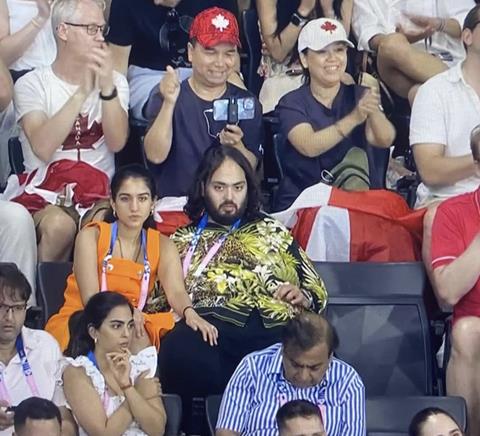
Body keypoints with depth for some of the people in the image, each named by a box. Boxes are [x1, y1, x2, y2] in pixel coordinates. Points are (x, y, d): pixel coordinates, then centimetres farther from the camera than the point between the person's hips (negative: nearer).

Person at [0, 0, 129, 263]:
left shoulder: (114, 82, 10)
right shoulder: (32, 84, 1)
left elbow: (116, 143, -8)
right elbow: (43, 148, -17)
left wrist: (107, 87, -20)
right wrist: (82, 93, -18)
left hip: (99, 192, 2)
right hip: (46, 191, -1)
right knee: (59, 225, -35)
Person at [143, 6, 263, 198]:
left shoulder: (246, 103, 7)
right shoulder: (166, 97, 2)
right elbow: (156, 155, -12)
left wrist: (236, 146, -16)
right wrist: (169, 103, -23)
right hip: (174, 201, -2)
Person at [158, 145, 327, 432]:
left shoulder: (273, 232, 30)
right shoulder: (184, 240, 30)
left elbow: (317, 292, 26)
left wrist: (303, 298, 4)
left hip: (272, 332, 0)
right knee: (181, 348, -40)